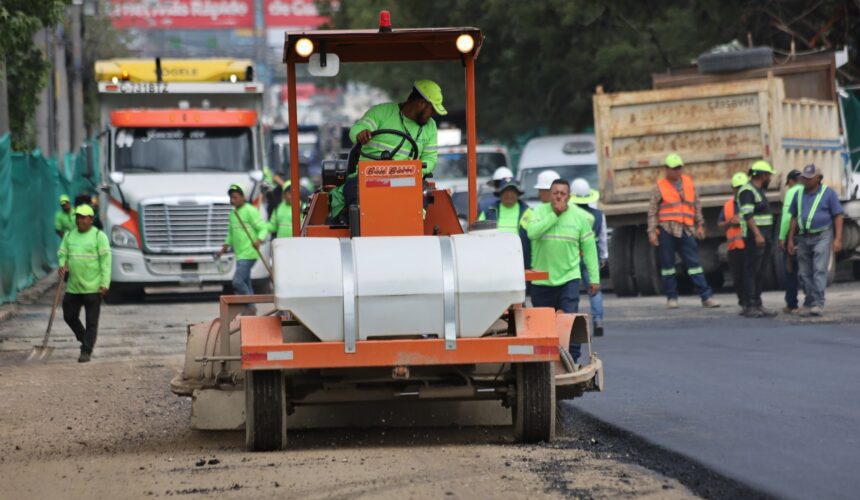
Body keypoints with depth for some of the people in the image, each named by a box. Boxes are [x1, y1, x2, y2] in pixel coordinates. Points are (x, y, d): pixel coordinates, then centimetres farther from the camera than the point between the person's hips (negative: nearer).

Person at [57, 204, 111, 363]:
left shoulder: (99, 236, -6)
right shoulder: (69, 236, 9)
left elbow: (105, 260, -9)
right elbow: (62, 254, 12)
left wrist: (105, 284, -15)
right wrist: (62, 265, -12)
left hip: (93, 288, -5)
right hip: (73, 287, 5)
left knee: (91, 322, -2)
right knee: (69, 316, 11)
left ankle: (86, 351, 2)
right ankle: (84, 339, 33)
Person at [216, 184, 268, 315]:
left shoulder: (250, 211, -10)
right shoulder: (233, 214, 16)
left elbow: (263, 228, -14)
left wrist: (258, 240, -31)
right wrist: (225, 247, 21)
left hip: (249, 254, -9)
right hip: (240, 255, 9)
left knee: (237, 281, -17)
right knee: (245, 283, 10)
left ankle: (250, 307, -7)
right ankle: (250, 310, 15)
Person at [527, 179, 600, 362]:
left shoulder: (579, 216, 1)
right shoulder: (540, 211, 0)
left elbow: (589, 248, 3)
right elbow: (532, 232, -19)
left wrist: (594, 278, 0)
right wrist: (554, 215, -17)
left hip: (569, 277, -1)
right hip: (542, 280, 1)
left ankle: (572, 359, -11)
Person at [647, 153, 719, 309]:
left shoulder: (688, 182, 12)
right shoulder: (659, 187, 2)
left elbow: (697, 205, 19)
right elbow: (652, 210, 2)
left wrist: (700, 224, 16)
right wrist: (652, 231, -5)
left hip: (685, 231, 2)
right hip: (667, 230, -2)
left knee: (694, 263, -1)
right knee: (667, 264, 2)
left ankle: (706, 297, -4)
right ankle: (671, 297, 11)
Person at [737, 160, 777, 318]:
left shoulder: (759, 191, 20)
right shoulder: (747, 191, -11)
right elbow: (747, 215, -20)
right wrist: (757, 234, -27)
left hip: (763, 238, 10)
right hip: (754, 238, -10)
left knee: (760, 273, 10)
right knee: (751, 272, -9)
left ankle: (757, 305, 12)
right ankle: (750, 306, -10)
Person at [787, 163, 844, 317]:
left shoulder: (828, 193, -3)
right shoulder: (799, 195, 9)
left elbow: (838, 216, -4)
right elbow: (794, 218, 15)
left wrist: (838, 239, -12)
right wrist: (790, 239, 10)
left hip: (822, 236, -5)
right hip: (803, 239, 5)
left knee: (819, 270, -15)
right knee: (805, 274, 4)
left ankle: (818, 304, -20)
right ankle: (809, 304, 12)